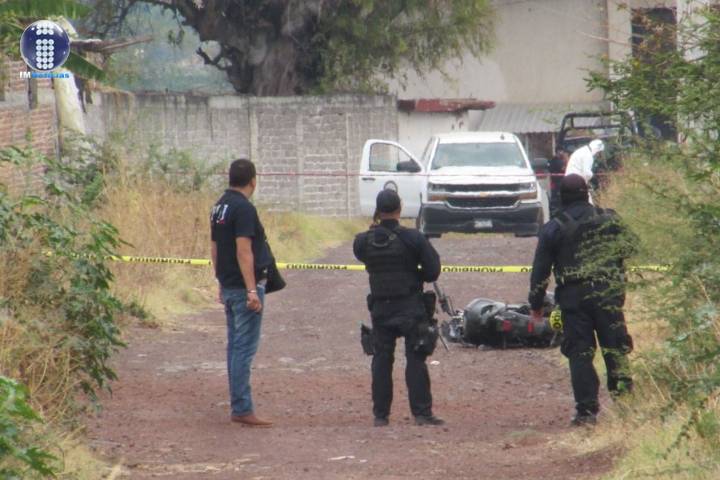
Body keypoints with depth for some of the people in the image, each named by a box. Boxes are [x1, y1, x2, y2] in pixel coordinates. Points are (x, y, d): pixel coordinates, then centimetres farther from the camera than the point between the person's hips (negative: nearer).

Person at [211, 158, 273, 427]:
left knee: (235, 346, 13)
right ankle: (242, 408, -9)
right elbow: (244, 251, -22)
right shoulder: (244, 209, -16)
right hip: (244, 286, -9)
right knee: (244, 347, -8)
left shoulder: (220, 207, 12)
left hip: (229, 286, 9)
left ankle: (238, 405, 18)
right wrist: (252, 291, -23)